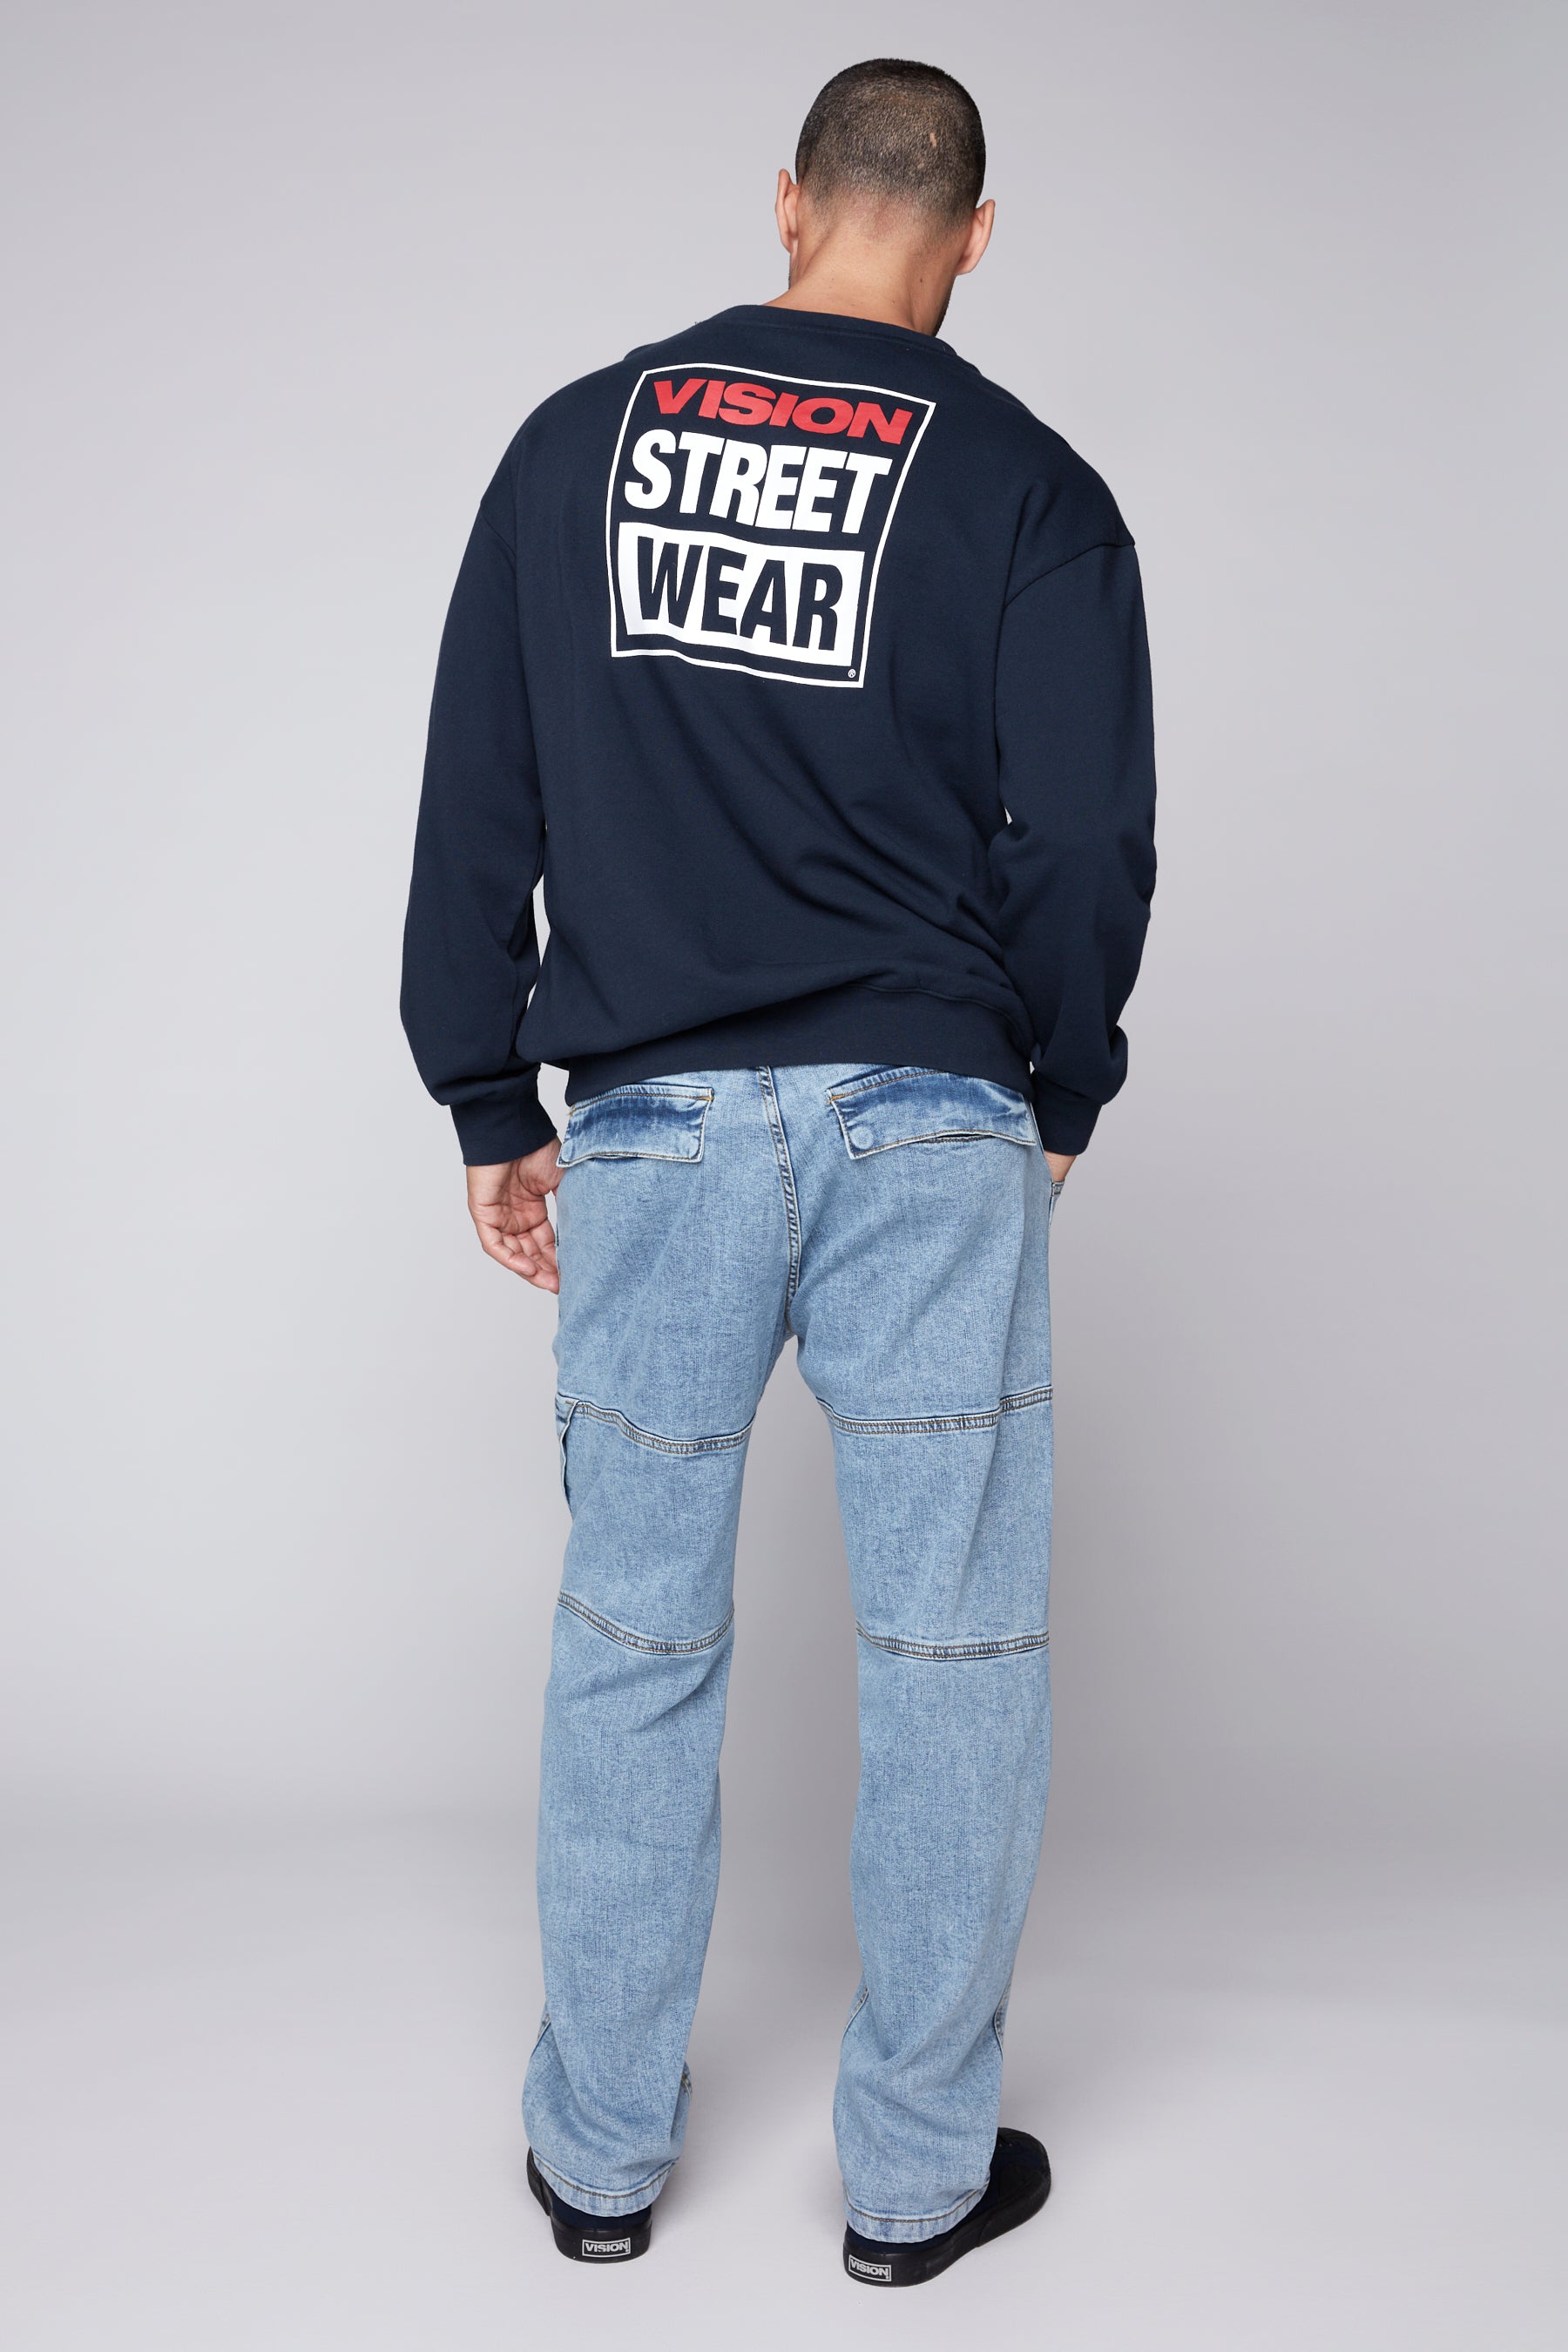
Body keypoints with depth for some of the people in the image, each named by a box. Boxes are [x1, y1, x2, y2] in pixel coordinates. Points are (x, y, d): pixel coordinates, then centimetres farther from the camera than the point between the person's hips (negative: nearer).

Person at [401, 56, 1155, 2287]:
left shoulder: (576, 437, 8)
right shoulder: (1030, 485, 0)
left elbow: (473, 806, 6)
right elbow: (1085, 846, -4)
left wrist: (495, 1109, 13)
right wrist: (1062, 1104, 12)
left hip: (648, 1120, 3)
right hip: (932, 1125, -2)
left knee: (635, 1643, 14)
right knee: (952, 1649, 9)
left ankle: (603, 2149, 28)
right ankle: (920, 2168, 23)